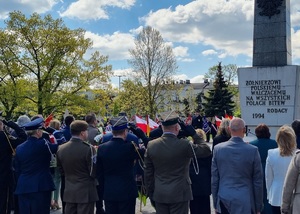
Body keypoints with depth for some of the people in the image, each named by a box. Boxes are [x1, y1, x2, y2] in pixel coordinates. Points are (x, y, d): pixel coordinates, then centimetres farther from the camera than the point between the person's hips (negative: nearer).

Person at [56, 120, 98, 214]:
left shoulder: (61, 149, 0)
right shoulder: (88, 149, -18)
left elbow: (61, 170, 10)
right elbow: (94, 172, -14)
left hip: (69, 192, 5)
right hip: (86, 193, -5)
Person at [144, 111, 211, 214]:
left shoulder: (151, 145, -3)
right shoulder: (184, 145, -17)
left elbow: (148, 172, 4)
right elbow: (206, 151, -5)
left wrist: (150, 192, 14)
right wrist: (194, 135, 0)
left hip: (159, 195, 4)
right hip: (179, 194, -4)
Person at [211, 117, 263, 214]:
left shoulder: (218, 149, -3)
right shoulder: (253, 150, -8)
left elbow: (214, 179, 2)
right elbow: (258, 181, -3)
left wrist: (215, 203, 12)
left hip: (223, 200, 2)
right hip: (245, 202, -2)